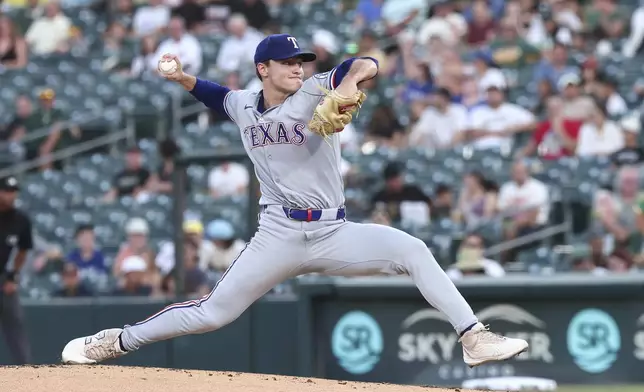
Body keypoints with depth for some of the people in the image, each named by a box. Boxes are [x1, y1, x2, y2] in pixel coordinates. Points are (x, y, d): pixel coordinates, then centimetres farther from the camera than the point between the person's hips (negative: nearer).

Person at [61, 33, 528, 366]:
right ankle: (118, 341, 14)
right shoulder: (244, 106, 7)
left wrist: (350, 81, -40)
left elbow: (367, 65, -18)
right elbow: (218, 95, 31)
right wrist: (183, 79, 14)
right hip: (278, 236, 1)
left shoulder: (315, 92, -4)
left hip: (333, 233, -1)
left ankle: (474, 338, -19)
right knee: (212, 313, -1)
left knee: (412, 251, -21)